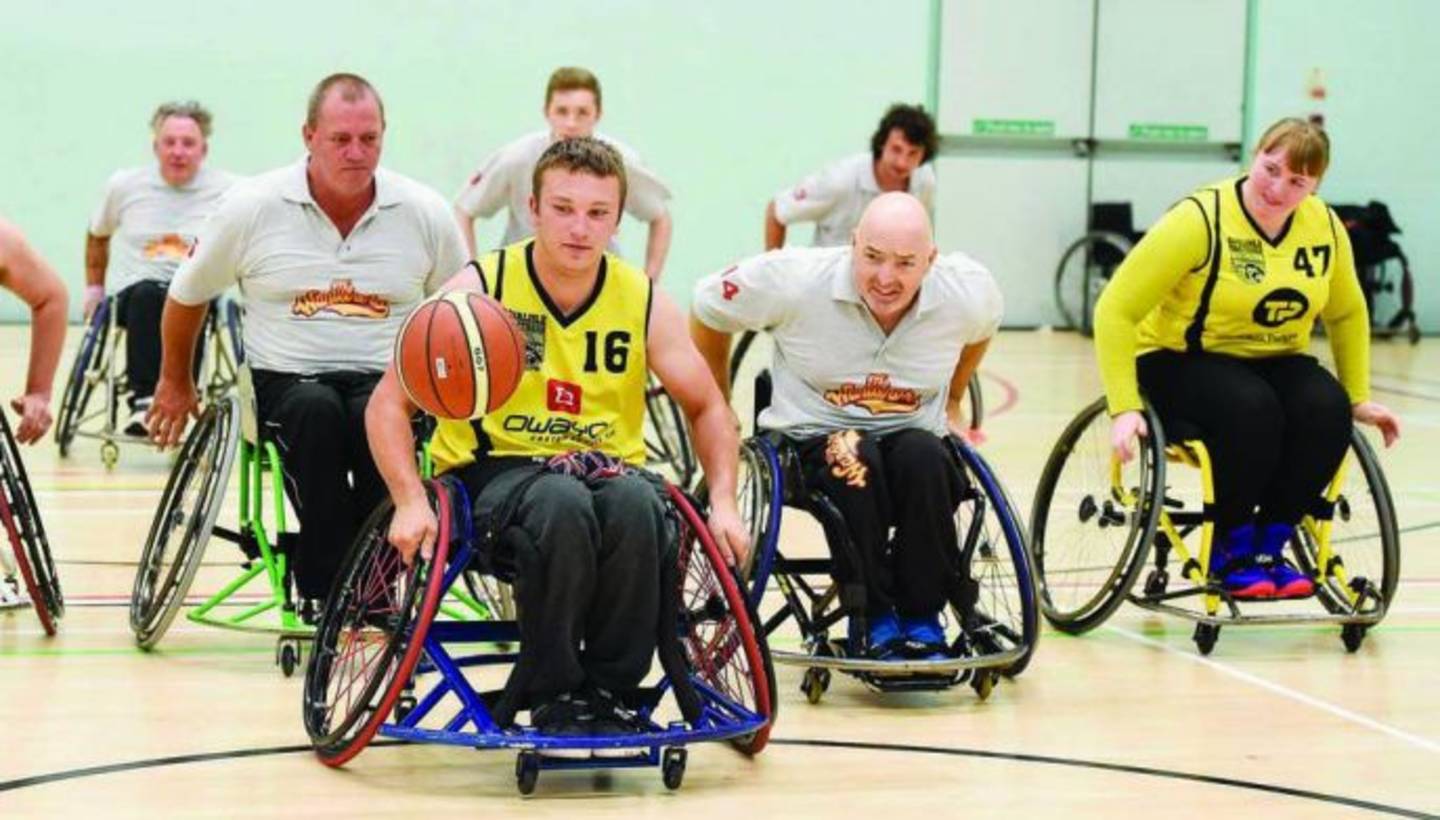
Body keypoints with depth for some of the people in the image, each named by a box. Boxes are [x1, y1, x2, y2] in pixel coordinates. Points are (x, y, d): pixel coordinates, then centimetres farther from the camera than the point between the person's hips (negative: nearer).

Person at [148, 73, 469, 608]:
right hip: (285, 378, -1)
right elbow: (187, 294, 15)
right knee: (315, 412, -37)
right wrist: (175, 383, 24)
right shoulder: (253, 208, 0)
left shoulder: (425, 213, 3)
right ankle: (322, 596, -31)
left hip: (385, 380, 1)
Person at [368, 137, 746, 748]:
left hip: (606, 469, 3)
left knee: (635, 505, -34)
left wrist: (723, 502, -3)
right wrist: (410, 503, -19)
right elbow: (388, 404, -5)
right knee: (562, 505, -37)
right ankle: (550, 695, -21)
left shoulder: (644, 301, 1)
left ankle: (606, 691, -18)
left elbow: (707, 408, 13)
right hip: (496, 472, -2)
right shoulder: (481, 289, -7)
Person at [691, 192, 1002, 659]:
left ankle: (922, 620, -22)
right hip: (813, 440, -2)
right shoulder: (795, 281, -17)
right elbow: (707, 309, 0)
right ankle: (874, 620, -24)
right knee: (853, 457, -38)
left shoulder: (970, 293, -8)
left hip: (913, 436, 2)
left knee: (923, 455, -36)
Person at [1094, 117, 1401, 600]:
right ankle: (1230, 551, -15)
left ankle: (1269, 546, -11)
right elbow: (1115, 311, -21)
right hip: (1182, 361, -5)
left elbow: (1346, 314, 16)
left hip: (1274, 361, 5)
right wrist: (1124, 409, -27)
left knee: (1329, 410, -27)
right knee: (1252, 409, -36)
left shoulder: (1325, 229, -4)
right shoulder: (1201, 221, -20)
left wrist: (1359, 398, 12)